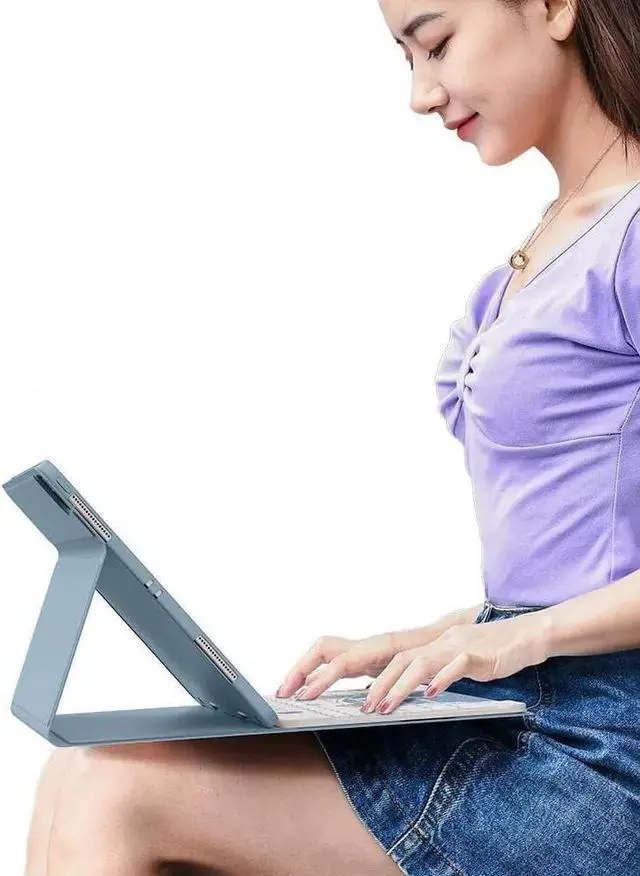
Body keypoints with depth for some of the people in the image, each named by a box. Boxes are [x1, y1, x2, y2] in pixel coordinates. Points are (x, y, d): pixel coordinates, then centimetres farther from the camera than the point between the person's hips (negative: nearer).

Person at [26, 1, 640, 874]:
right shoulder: (532, 260, 15)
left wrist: (529, 633, -19)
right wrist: (409, 645, 7)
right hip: (512, 708, 8)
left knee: (109, 793, -14)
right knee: (82, 782, -4)